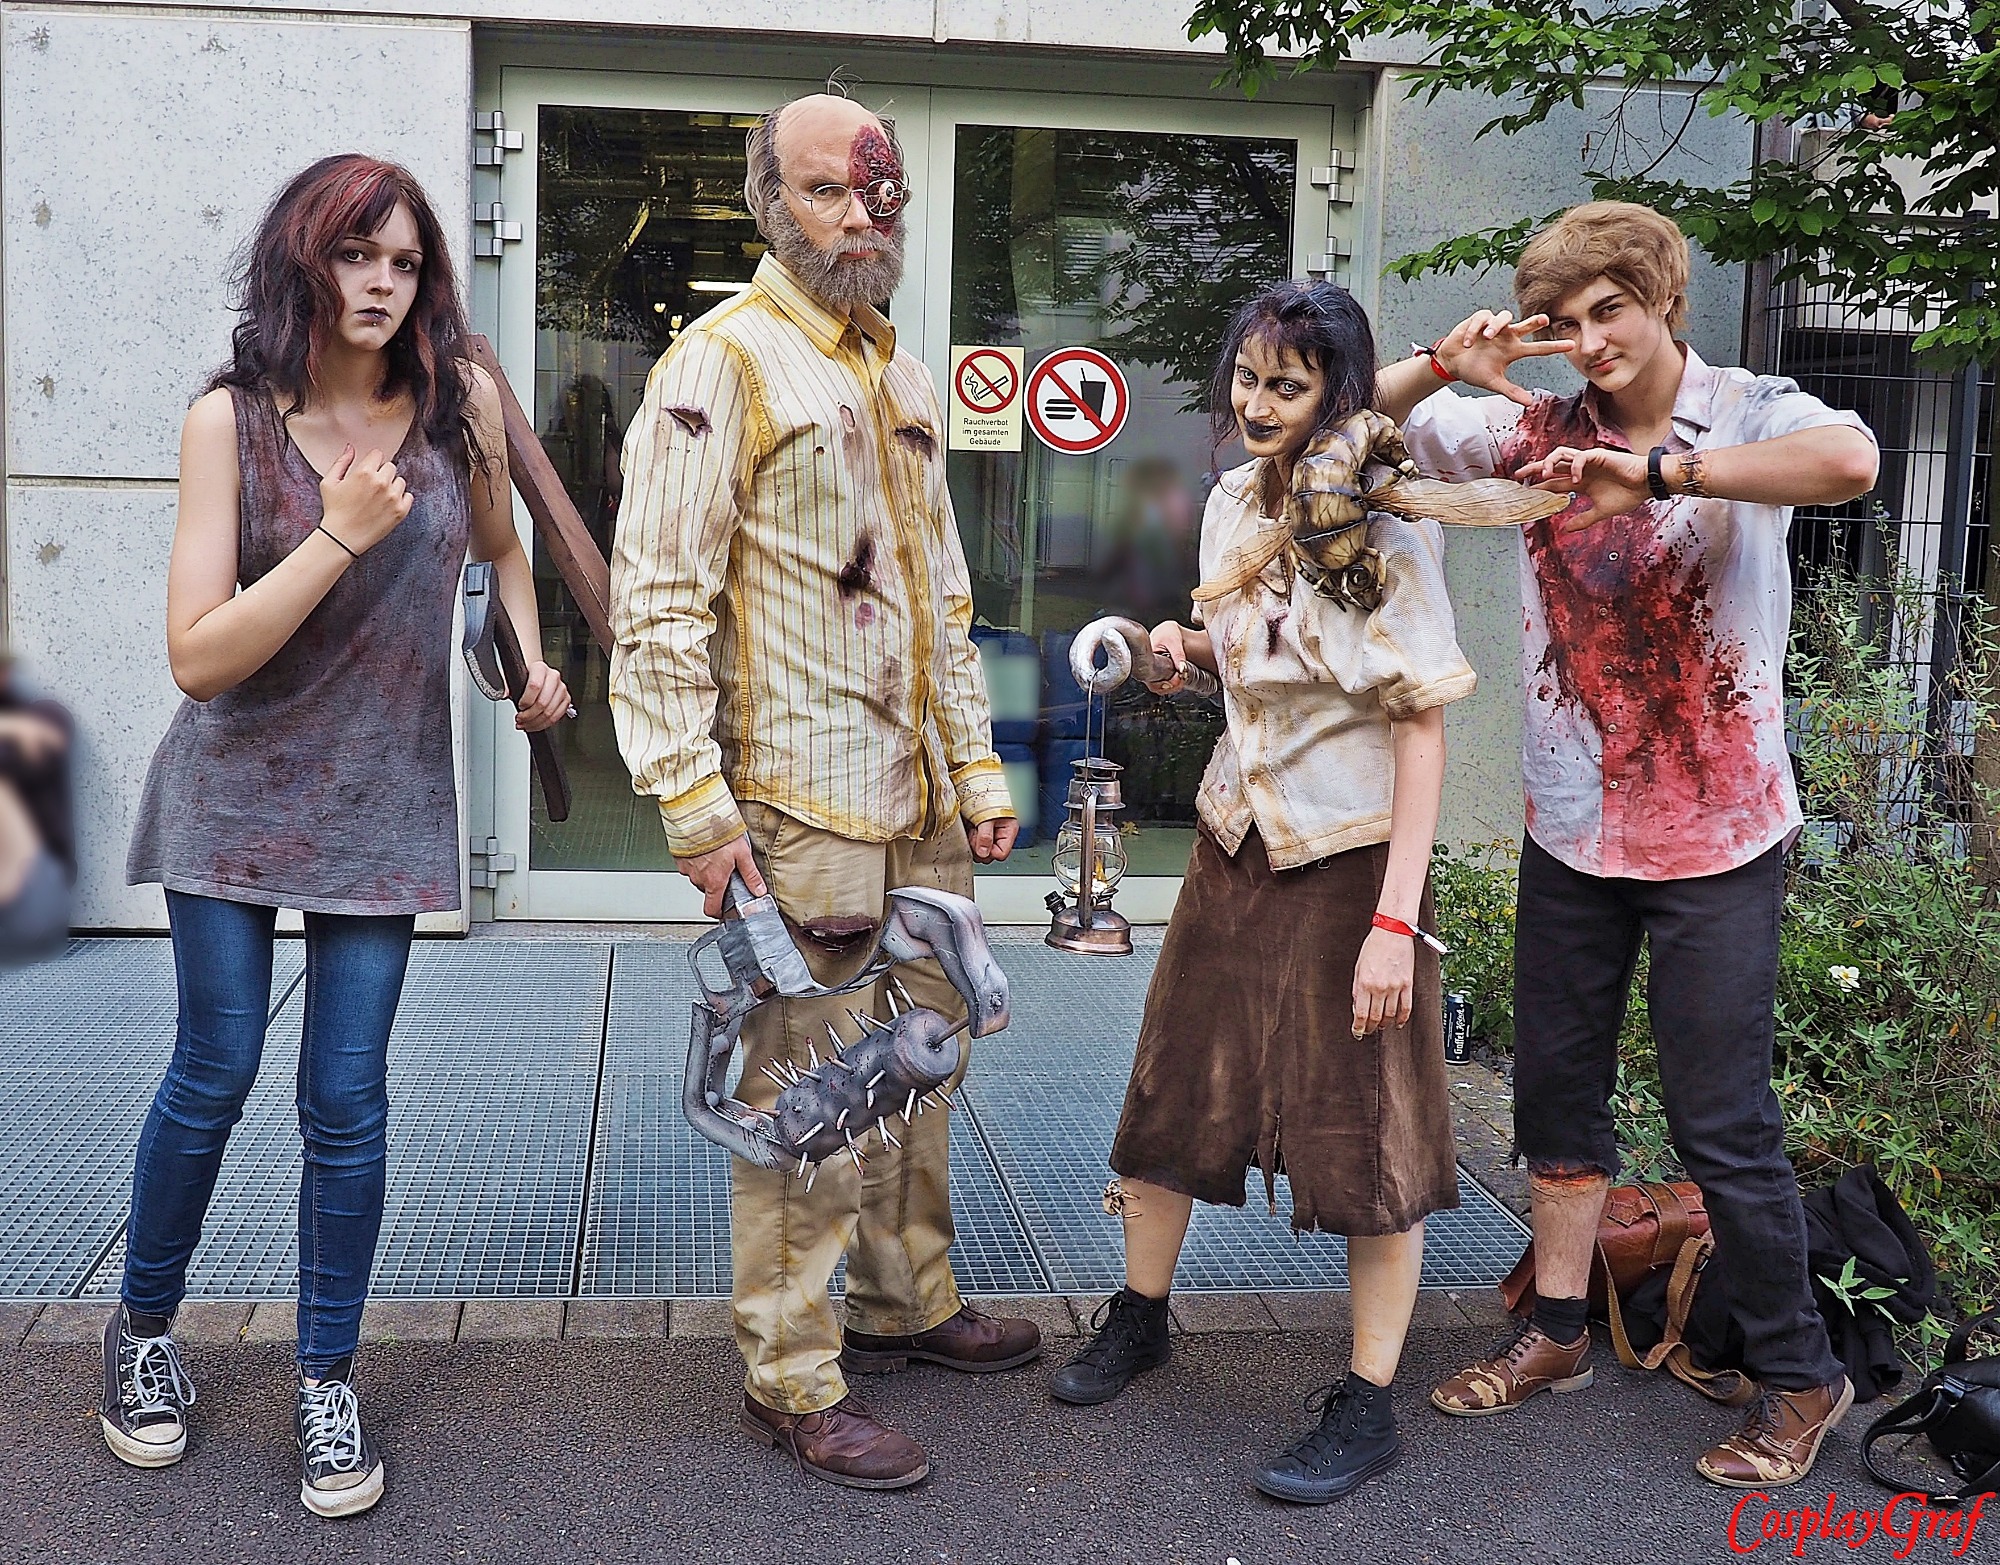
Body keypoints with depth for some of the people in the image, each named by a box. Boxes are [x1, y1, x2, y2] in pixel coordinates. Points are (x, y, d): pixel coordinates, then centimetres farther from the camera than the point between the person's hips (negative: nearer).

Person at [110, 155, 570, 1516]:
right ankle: (143, 1330, 30)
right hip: (238, 792, -1)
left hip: (385, 798, 2)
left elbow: (501, 545, 19)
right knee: (214, 1074, 5)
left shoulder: (456, 403, -3)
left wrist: (534, 658, 5)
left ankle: (329, 1382, 18)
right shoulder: (232, 419, -10)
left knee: (347, 1100, 2)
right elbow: (197, 657, -16)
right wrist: (339, 538, -23)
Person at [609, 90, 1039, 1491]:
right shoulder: (723, 362, -7)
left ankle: (909, 1301, 34)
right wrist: (696, 804, -18)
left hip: (922, 802, 8)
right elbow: (657, 601, -12)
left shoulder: (902, 376, 18)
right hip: (801, 803, -8)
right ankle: (793, 1382, 12)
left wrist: (977, 760, 17)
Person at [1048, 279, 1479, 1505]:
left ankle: (1370, 1405, 16)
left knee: (1365, 1127, 2)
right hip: (1238, 841, 7)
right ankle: (1141, 1318, 35)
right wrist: (1186, 648, -2)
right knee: (1176, 1082, 14)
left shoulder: (1384, 527, -16)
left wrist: (1395, 918, -22)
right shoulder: (1234, 503, 5)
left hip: (1350, 857, -7)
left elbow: (1423, 724, -17)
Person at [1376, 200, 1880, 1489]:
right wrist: (1443, 365, -14)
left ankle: (1801, 1376, 20)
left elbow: (1850, 461, -32)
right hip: (1570, 827, 5)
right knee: (1558, 1089, 14)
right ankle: (1558, 1336, 31)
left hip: (1715, 837, -4)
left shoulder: (1748, 414, -8)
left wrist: (1654, 472, -35)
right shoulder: (1539, 430, 2)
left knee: (1723, 1123, 1)